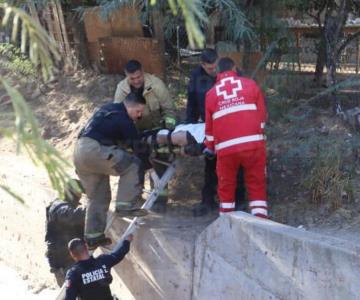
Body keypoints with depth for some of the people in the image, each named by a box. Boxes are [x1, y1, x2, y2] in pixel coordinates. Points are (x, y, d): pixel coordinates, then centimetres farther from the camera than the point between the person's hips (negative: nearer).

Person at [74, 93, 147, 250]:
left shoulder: (108, 108, 19)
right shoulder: (123, 120, -8)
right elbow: (137, 145, 0)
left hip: (79, 151, 10)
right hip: (94, 150, -10)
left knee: (97, 196, 16)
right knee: (132, 165, -7)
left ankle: (93, 236, 16)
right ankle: (125, 205, -14)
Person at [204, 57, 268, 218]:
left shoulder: (211, 93, 11)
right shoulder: (250, 84, 8)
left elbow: (209, 125, 15)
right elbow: (262, 114, 8)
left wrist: (210, 147, 30)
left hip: (226, 147, 1)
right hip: (253, 144, -1)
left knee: (226, 186, 14)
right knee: (257, 184, 6)